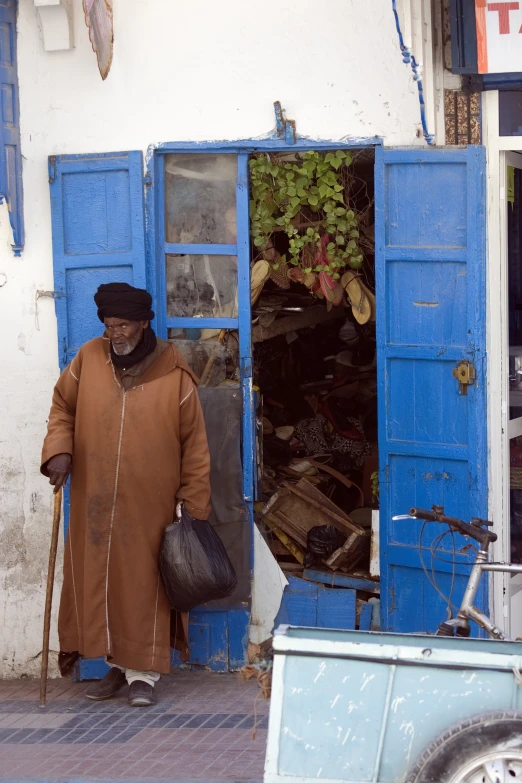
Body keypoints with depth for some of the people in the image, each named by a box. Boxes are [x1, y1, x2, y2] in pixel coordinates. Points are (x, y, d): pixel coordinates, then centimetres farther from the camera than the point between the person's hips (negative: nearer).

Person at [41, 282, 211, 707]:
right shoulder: (89, 358, 0)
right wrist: (59, 450, -6)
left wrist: (195, 504, -3)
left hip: (149, 505, -3)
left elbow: (194, 443, -2)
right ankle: (117, 663, 22)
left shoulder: (174, 375, -7)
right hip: (95, 502, 3)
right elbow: (62, 407, 13)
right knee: (98, 580, 7)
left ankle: (144, 673, 8)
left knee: (144, 585, 0)